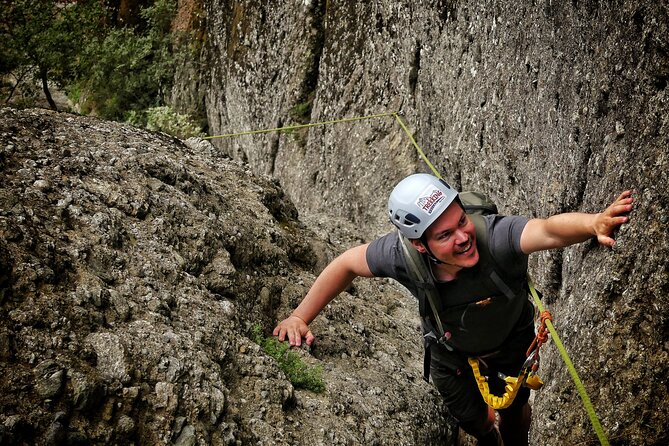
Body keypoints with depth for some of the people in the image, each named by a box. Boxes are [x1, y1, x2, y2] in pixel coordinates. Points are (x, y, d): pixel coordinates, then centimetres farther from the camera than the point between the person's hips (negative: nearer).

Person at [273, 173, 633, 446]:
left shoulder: (495, 236, -46)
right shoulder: (402, 255, -37)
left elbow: (549, 229, -67)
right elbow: (346, 264, -18)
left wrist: (595, 223, -89)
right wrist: (300, 317, -21)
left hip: (512, 339, -1)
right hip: (451, 352, 1)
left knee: (515, 408, 22)